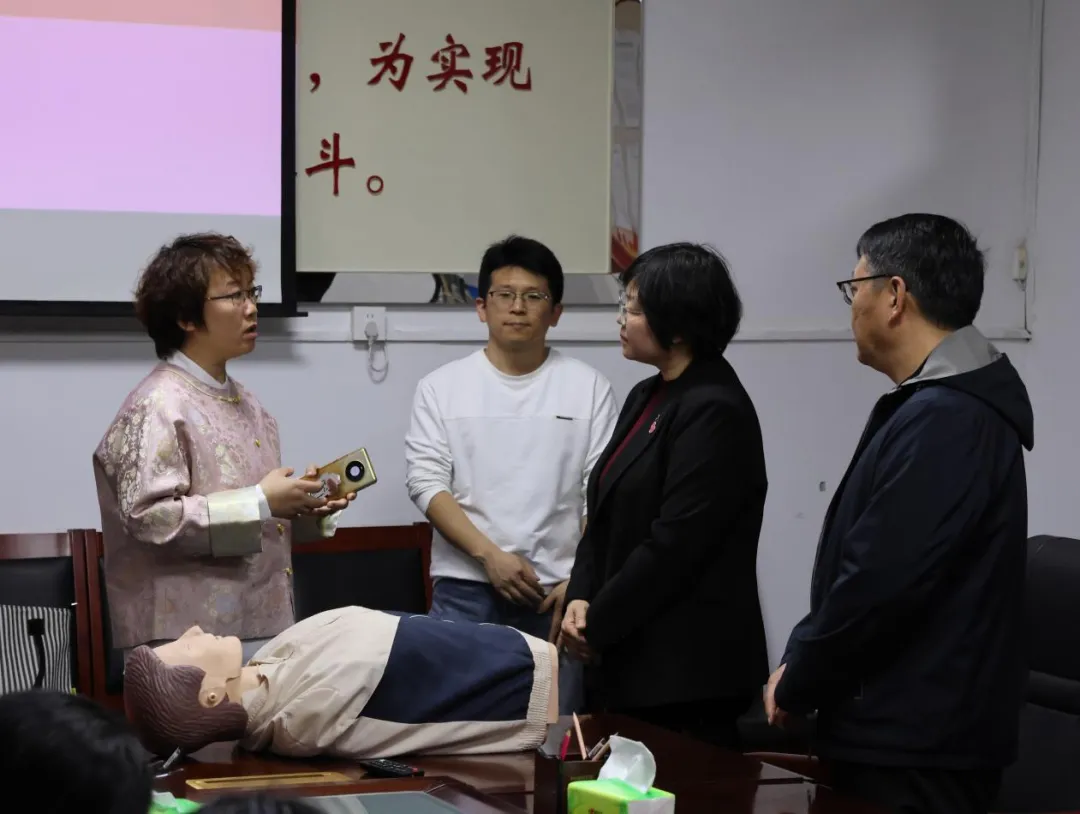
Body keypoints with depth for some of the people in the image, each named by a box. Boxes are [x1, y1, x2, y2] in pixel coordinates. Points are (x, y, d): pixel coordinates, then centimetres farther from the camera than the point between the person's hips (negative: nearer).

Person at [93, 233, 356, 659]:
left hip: (261, 624, 8)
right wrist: (259, 503, -18)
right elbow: (148, 516, -21)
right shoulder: (159, 405, -10)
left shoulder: (246, 403, 17)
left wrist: (306, 510, 5)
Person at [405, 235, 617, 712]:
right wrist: (490, 555, -12)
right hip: (465, 589, 0)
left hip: (557, 592, 0)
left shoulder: (588, 388, 5)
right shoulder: (442, 387, 6)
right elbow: (426, 482, -1)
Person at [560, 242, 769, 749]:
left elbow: (674, 544, -19)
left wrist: (596, 626, -11)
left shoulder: (714, 411, -14)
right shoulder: (647, 397, 14)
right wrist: (581, 598, 1)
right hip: (631, 660, 9)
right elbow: (606, 515, 17)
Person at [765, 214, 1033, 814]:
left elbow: (878, 581, -24)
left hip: (915, 751, -10)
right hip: (908, 729, 10)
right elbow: (873, 564, 17)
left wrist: (796, 685, -10)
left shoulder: (945, 421, -20)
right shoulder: (947, 403, 14)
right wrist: (801, 666, 7)